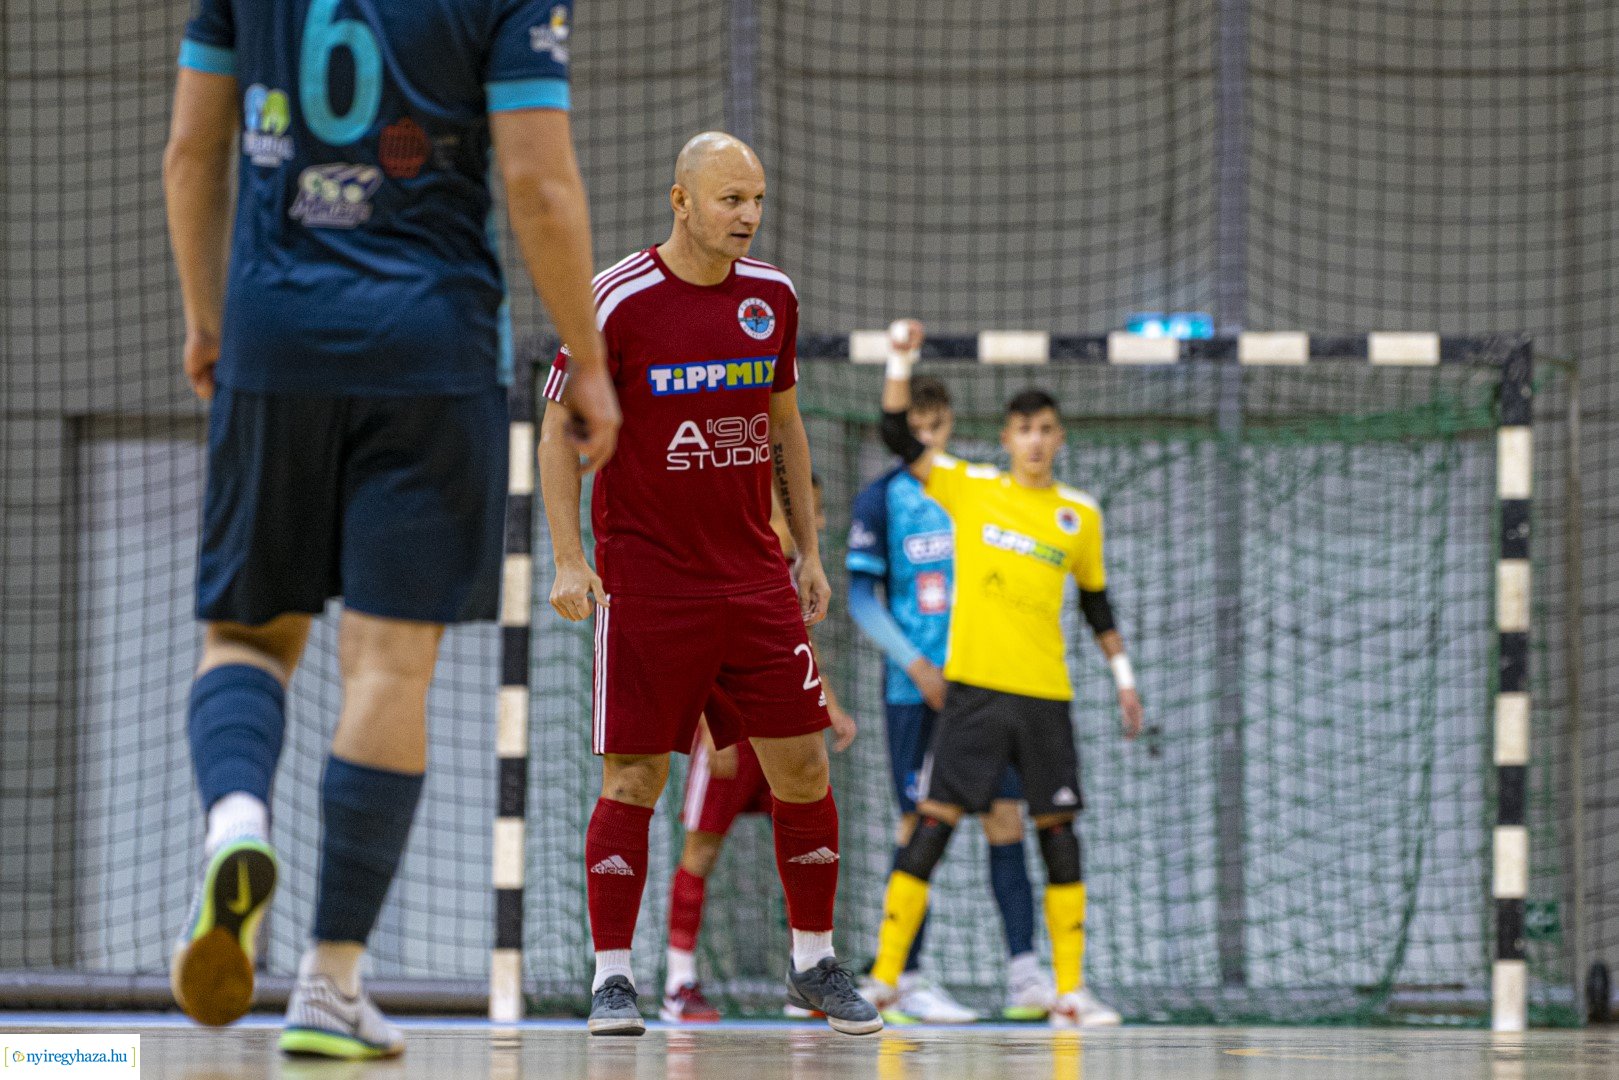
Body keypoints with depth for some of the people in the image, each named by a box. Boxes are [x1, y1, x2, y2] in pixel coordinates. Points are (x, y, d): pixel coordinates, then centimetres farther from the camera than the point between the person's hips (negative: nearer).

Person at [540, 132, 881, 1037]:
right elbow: (561, 431, -5)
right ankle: (613, 973, 4)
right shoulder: (620, 301, -10)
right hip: (646, 580, -4)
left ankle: (815, 961, 15)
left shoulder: (773, 297, 6)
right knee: (636, 776, -4)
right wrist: (569, 559, -12)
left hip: (755, 578, 4)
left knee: (802, 763, 2)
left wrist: (808, 549, 16)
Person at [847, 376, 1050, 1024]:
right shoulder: (882, 498, 0)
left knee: (1005, 818, -4)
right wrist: (915, 665, -11)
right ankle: (909, 982, 0)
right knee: (920, 826, -4)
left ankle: (1023, 972, -3)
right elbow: (861, 599, -2)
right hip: (914, 690, -3)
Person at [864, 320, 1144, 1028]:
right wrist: (901, 361, -9)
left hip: (1045, 694, 2)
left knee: (1060, 834, 2)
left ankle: (1069, 992, 6)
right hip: (974, 687, -2)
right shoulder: (969, 488, 4)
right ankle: (885, 978, -5)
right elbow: (898, 435, 1)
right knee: (933, 824, -8)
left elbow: (1096, 604, 19)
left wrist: (1125, 679, 18)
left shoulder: (1080, 514, 10)